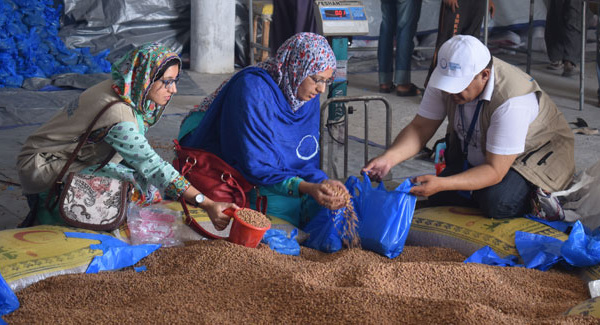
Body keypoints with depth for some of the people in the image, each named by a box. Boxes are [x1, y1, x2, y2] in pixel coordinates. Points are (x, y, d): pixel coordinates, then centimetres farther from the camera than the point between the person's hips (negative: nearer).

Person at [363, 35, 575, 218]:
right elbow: (420, 127, -13)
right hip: (475, 155, 7)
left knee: (497, 203, -31)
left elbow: (495, 170, -36)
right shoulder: (448, 78, -20)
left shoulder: (512, 101, -39)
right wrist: (389, 158, -31)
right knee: (439, 199, -7)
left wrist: (441, 184, -46)